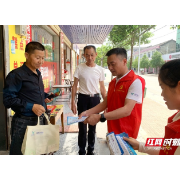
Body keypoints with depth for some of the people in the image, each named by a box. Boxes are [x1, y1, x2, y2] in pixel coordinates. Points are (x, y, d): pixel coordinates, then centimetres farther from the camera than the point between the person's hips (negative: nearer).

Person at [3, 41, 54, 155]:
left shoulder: (38, 74, 11)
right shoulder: (16, 75, -14)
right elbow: (8, 99, -17)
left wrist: (45, 97, 7)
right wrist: (31, 107, -22)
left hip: (40, 120, 8)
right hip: (24, 123, -7)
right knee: (21, 151, 8)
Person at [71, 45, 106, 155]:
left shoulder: (100, 69, 1)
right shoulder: (80, 68, -5)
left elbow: (102, 88, 6)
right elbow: (75, 86, -1)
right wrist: (73, 102, -7)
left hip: (95, 98, 2)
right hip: (83, 98, -2)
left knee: (93, 126, 13)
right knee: (82, 126, 7)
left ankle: (91, 150, 32)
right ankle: (82, 151, 25)